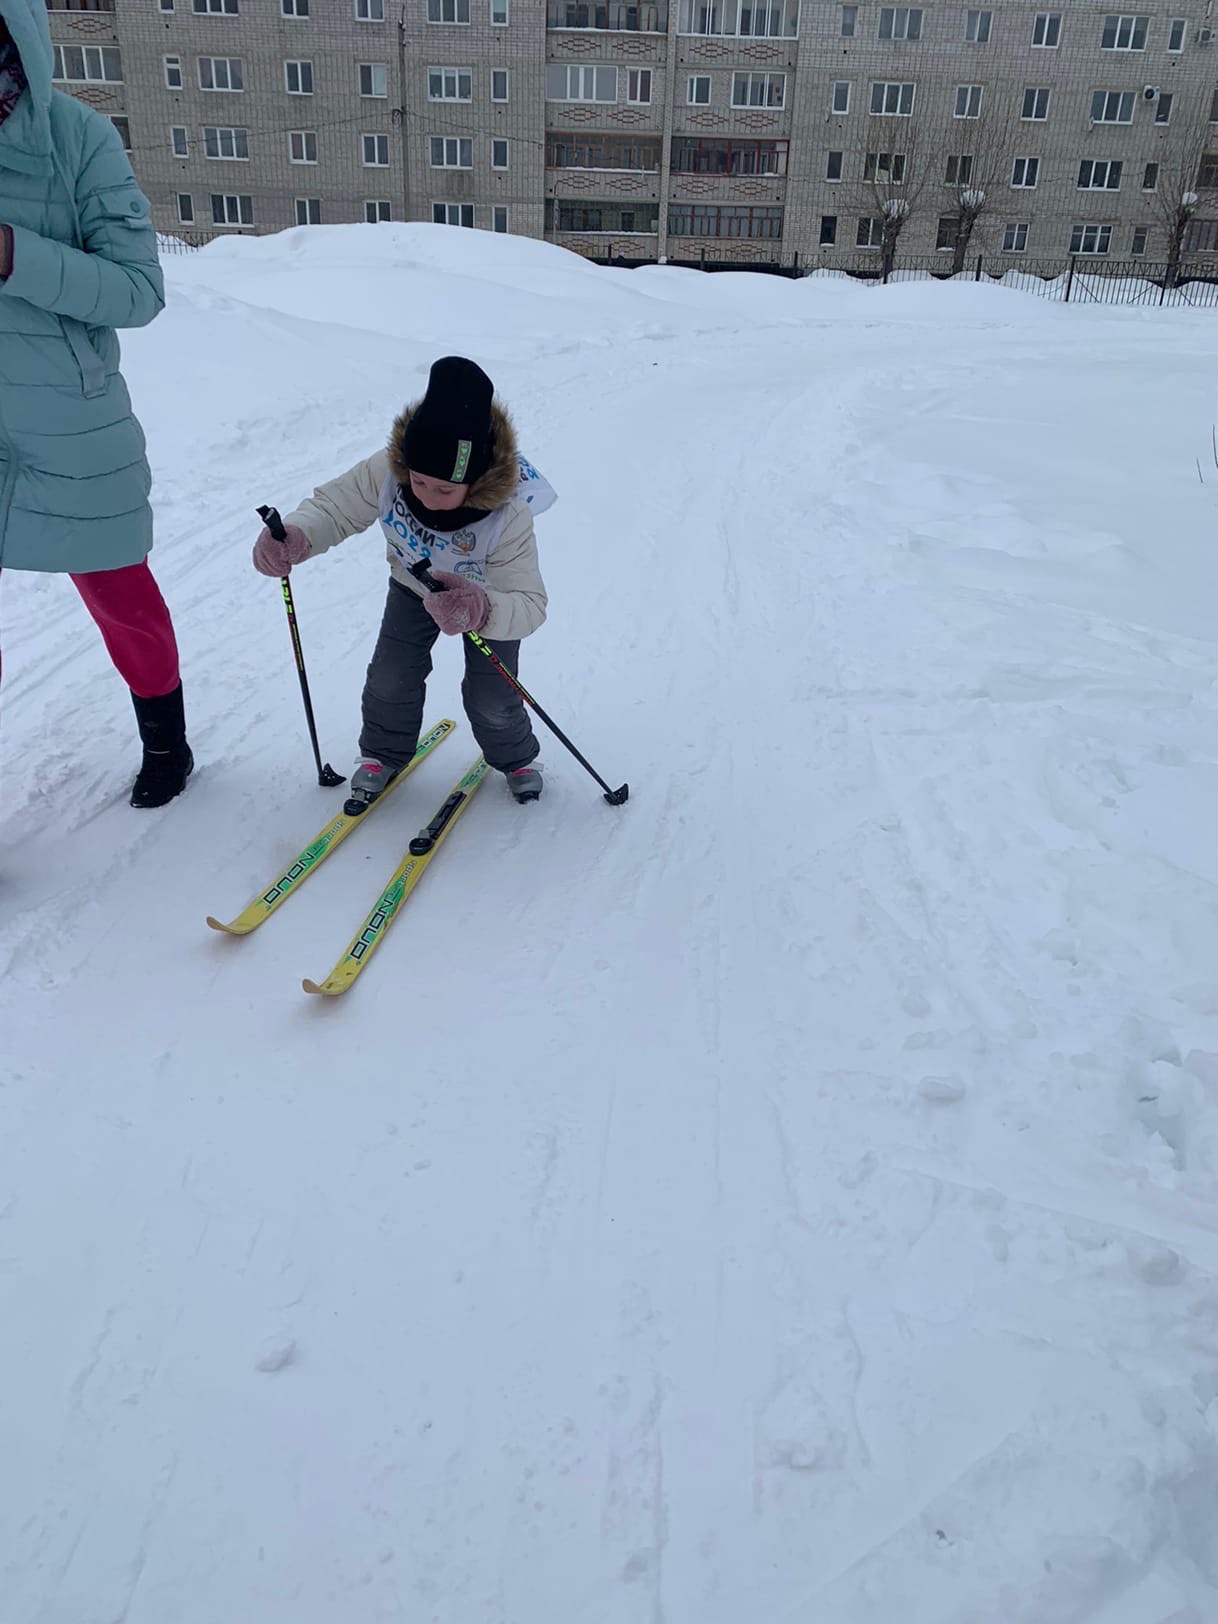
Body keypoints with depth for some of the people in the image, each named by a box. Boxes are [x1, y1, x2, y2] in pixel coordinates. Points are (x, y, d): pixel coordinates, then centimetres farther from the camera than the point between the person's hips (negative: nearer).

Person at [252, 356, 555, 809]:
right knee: (390, 678, -3)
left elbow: (529, 604, -46)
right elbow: (334, 507, -23)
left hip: (490, 598, -3)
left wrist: (480, 609, -69)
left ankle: (516, 757, 29)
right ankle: (383, 755, 26)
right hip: (414, 586, 3)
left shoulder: (507, 517, -43)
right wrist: (294, 536, -46)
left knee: (490, 698, -5)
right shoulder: (386, 473, -35)